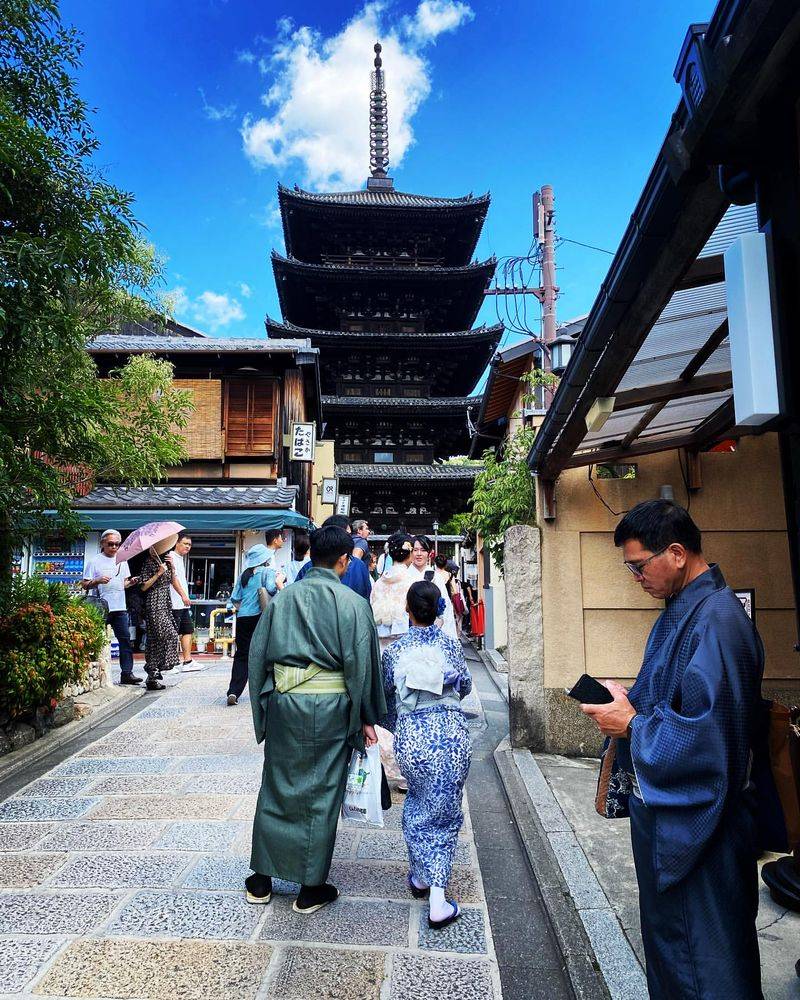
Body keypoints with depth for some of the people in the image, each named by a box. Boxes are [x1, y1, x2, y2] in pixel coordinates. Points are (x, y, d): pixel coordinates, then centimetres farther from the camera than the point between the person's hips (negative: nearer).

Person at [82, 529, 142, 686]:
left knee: (125, 639, -1)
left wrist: (131, 582, 1)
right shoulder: (95, 561, 1)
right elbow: (84, 585, -1)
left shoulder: (122, 561, 15)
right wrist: (97, 581, -19)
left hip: (120, 608, 4)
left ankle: (127, 673, 0)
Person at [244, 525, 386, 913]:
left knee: (275, 790, 18)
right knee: (321, 795, 11)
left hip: (282, 703, 3)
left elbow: (257, 653, 3)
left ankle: (261, 880, 31)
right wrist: (366, 719, 1)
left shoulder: (283, 597, 0)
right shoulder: (353, 603, -10)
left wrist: (262, 707, 13)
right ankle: (312, 888, 25)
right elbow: (362, 664, -9)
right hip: (330, 707, -3)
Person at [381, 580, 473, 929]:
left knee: (417, 805, 24)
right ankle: (438, 900, 10)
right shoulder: (450, 645, 3)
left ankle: (420, 877, 33)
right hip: (453, 734, 0)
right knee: (445, 813, 11)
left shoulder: (395, 650, 1)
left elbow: (386, 697, 8)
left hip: (412, 736, 0)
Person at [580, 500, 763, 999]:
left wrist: (631, 725, -20)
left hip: (696, 822, -9)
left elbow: (709, 736, -30)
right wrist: (627, 700, 0)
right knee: (665, 932, 26)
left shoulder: (715, 621, -26)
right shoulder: (680, 610, 6)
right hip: (662, 806, 10)